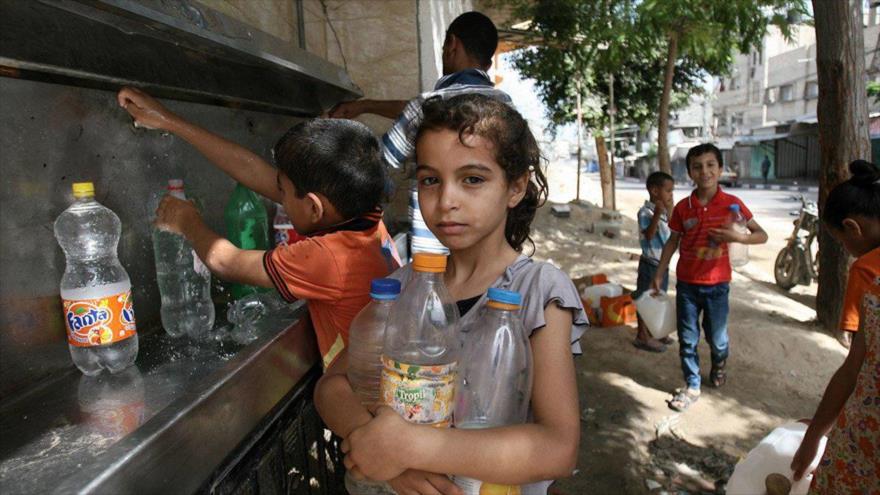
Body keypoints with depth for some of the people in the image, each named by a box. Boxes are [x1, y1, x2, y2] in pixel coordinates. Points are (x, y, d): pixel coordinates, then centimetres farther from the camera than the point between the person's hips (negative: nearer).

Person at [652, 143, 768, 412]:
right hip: (687, 283, 1)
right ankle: (692, 386, 21)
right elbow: (672, 242, 6)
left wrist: (737, 237, -22)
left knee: (717, 337, 13)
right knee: (687, 339, 6)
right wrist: (658, 275, 4)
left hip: (717, 284, -1)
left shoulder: (731, 203, -8)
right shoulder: (683, 207, -3)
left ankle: (719, 365, 45)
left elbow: (762, 235, -1)